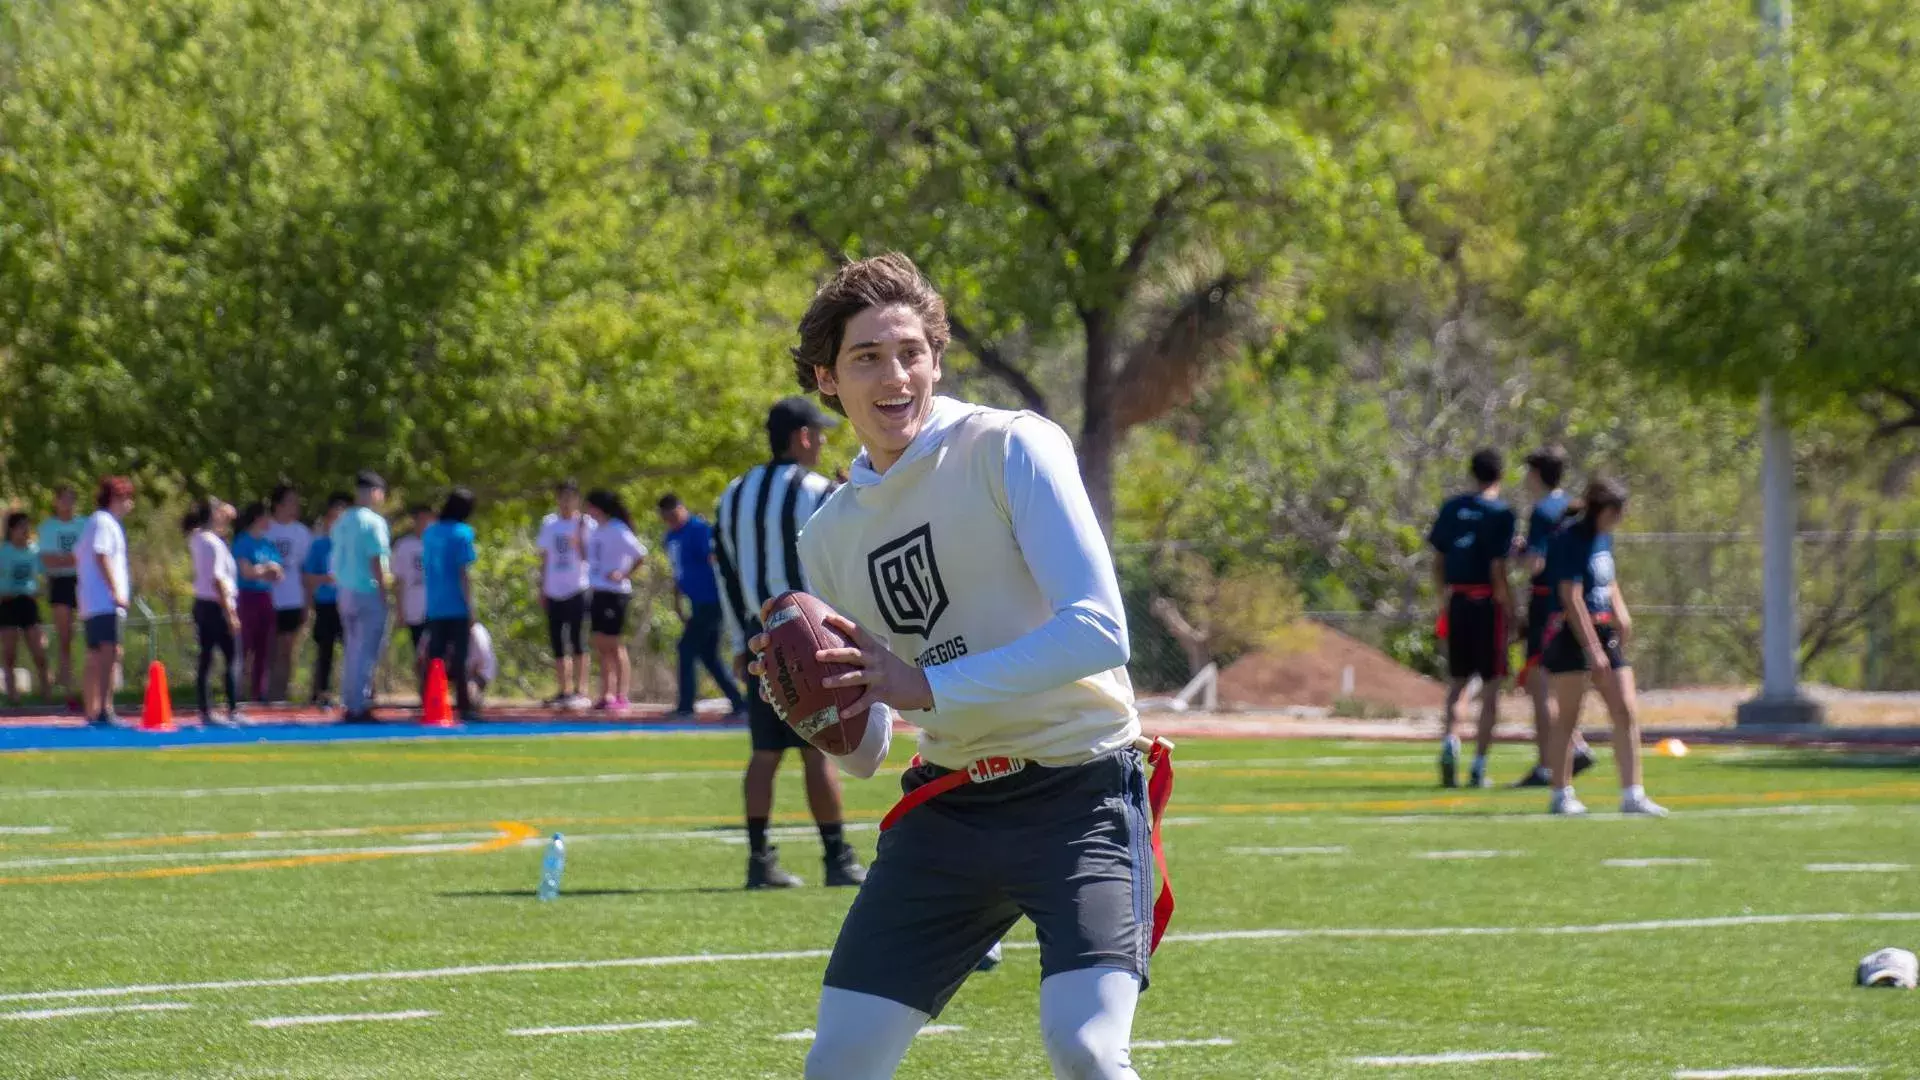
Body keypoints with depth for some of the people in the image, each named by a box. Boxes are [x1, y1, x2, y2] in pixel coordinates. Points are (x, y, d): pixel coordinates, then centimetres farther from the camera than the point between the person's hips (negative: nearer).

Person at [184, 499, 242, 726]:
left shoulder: (196, 539, 9)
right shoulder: (213, 543, -15)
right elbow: (217, 581, -18)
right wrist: (230, 613, -17)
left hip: (201, 604, 9)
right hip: (216, 605, -9)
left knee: (205, 660, 8)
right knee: (231, 659, -5)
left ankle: (205, 712, 8)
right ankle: (233, 712, -8)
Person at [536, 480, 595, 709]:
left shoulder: (586, 524, -2)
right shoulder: (549, 523, 11)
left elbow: (586, 556, -10)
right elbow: (545, 558, 17)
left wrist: (579, 535, -24)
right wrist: (541, 588, 14)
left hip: (577, 589, -5)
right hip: (554, 591, 5)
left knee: (577, 642, -6)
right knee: (557, 643, 6)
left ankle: (580, 690, -5)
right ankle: (562, 691, 11)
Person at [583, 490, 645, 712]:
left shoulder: (618, 531, -14)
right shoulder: (597, 530, 13)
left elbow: (640, 554, -18)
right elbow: (588, 557, 23)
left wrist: (624, 575, -18)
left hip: (615, 592, -9)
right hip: (599, 593, 9)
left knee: (615, 645, -6)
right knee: (601, 646, 9)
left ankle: (621, 697, -3)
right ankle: (606, 695, 14)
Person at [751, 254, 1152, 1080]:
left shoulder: (1009, 448, -9)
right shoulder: (829, 536, 9)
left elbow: (1099, 631, -20)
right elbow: (862, 755, 14)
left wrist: (927, 687, -24)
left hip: (1078, 793, -6)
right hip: (947, 808, 6)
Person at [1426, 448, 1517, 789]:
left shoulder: (1451, 508, 7)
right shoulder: (1500, 514, -8)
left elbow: (1438, 561, 9)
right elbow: (1497, 568, -13)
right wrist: (1509, 608, -5)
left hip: (1457, 603, 4)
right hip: (1488, 603, -4)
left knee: (1457, 682, 14)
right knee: (1490, 687, 4)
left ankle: (1450, 739, -11)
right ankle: (1479, 764, 1)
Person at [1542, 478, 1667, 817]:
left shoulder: (1603, 537, 12)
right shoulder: (1570, 540, -14)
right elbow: (1571, 599, -19)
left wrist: (1621, 613, 8)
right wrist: (1592, 648, -20)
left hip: (1603, 632, 8)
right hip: (1571, 635, -8)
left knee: (1627, 712, 1)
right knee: (1568, 717, -1)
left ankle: (1632, 795, 3)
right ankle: (1561, 795, 8)